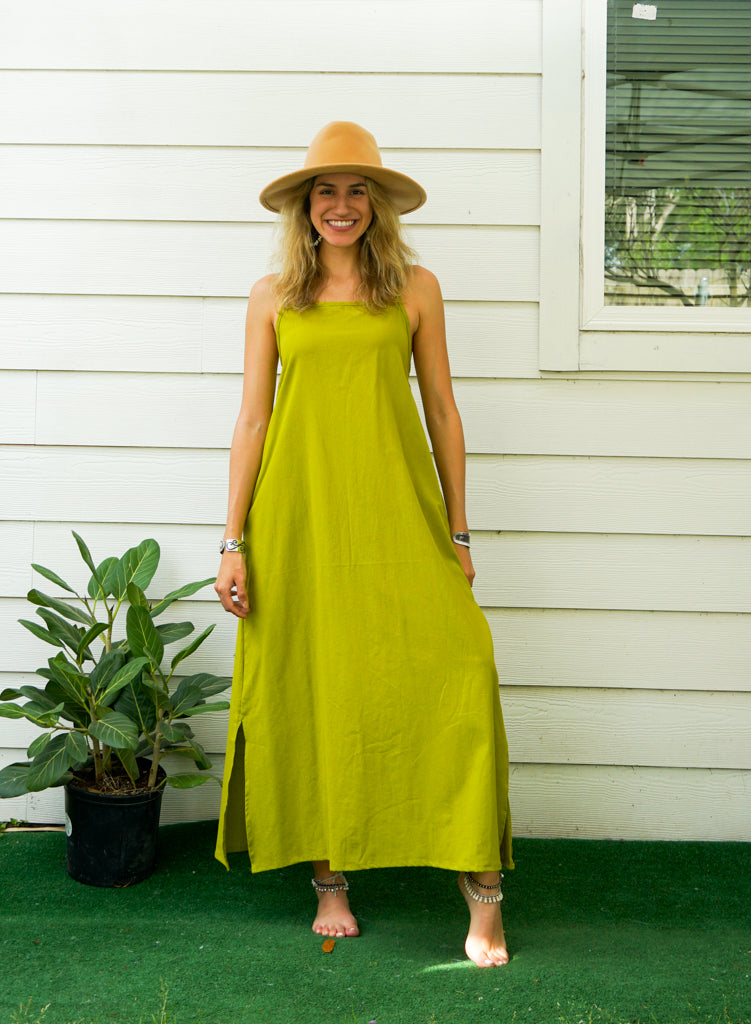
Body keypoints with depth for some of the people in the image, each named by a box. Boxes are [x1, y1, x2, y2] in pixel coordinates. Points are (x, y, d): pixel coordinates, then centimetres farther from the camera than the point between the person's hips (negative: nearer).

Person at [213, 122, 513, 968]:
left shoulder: (415, 288, 8)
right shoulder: (273, 296, 9)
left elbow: (442, 410, 10)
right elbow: (250, 420, 8)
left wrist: (457, 532, 8)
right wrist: (234, 541, 2)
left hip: (396, 511, -1)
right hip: (300, 514, 1)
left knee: (452, 673, -12)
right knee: (312, 687, 2)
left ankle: (480, 887, -5)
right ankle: (329, 881, 16)